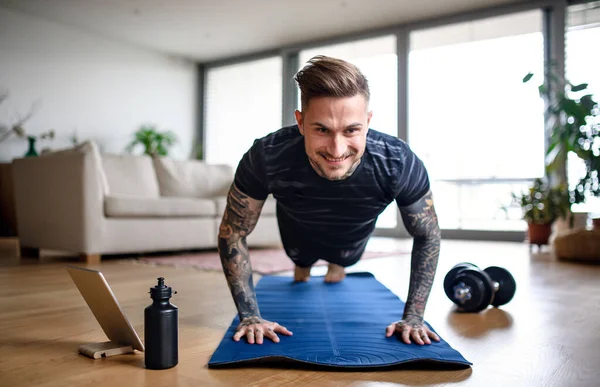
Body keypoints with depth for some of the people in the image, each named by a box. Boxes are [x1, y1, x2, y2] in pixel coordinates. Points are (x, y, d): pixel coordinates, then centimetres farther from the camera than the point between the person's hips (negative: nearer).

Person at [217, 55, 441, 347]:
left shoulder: (399, 164, -41)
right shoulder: (266, 158, -43)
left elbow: (427, 236, -22)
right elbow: (232, 233, -26)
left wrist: (413, 317, -22)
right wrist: (250, 316, -27)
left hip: (352, 240, 1)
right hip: (299, 232, 0)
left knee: (343, 260, 35)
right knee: (301, 259, 34)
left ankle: (337, 264, 71)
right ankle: (302, 267, 70)